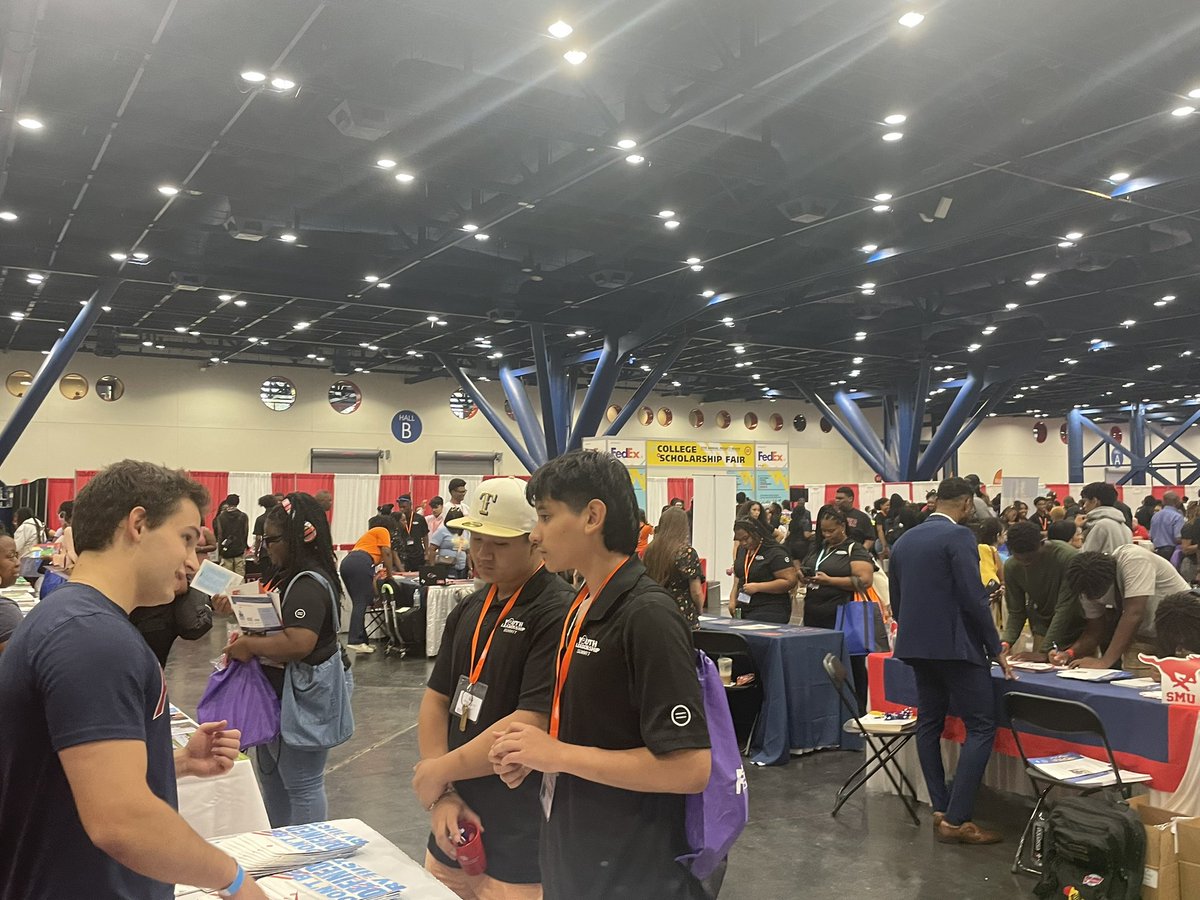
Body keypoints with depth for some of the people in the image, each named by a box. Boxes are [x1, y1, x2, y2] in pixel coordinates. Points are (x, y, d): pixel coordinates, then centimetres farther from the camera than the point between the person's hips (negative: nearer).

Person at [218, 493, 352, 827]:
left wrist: (249, 644, -21)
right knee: (271, 774, 24)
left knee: (301, 785, 1)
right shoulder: (290, 577, 9)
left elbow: (297, 644, -34)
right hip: (280, 693, 11)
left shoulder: (308, 585, -23)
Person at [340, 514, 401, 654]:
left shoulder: (370, 534, 38)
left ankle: (362, 640, 9)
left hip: (347, 563, 9)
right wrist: (390, 574, 12)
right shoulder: (382, 531, 16)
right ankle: (355, 641, -20)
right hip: (360, 563, -8)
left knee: (359, 603, 11)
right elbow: (387, 553, 3)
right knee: (361, 603, -12)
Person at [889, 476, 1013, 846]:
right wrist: (996, 649, -8)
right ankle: (956, 820, -6)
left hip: (916, 645, 8)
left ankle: (940, 810, 17)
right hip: (956, 645, -8)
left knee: (929, 724, 14)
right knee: (981, 728, -2)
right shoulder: (958, 536, -12)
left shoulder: (904, 541, 12)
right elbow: (974, 598, -17)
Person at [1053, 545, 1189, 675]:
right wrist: (1069, 654, -20)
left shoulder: (1133, 559, -29)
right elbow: (1093, 632, 0)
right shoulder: (1089, 587, -9)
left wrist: (1104, 662, -33)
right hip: (1144, 636, 5)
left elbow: (1134, 614, -34)